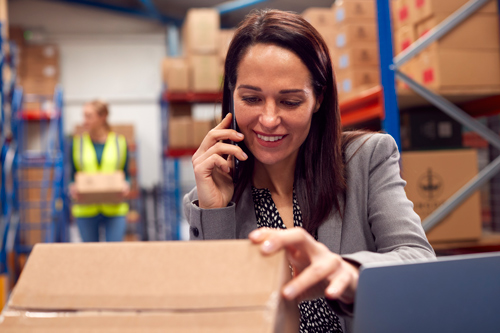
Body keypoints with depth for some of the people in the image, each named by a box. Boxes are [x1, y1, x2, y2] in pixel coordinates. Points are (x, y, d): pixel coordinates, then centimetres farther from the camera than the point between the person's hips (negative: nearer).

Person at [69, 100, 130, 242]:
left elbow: (126, 174, 8)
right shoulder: (78, 142, 4)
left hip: (114, 209, -1)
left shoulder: (120, 142, 3)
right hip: (86, 209, 1)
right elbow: (73, 176, 8)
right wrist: (73, 189, -12)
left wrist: (126, 187, -13)